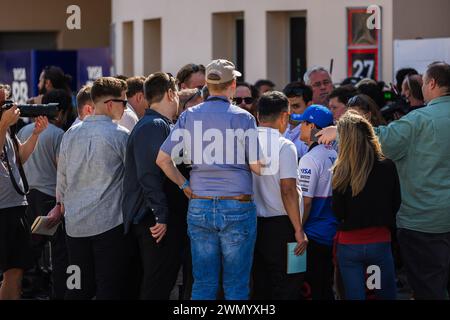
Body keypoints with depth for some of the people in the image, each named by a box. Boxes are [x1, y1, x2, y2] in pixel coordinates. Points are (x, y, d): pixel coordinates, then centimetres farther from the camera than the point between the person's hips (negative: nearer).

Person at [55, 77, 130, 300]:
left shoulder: (71, 134, 8)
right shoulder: (120, 135, -8)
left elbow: (62, 177, 17)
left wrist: (61, 203, 32)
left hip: (75, 223, 6)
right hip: (109, 222, -5)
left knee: (79, 288, 11)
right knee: (109, 288, -2)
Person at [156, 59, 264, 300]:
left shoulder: (189, 116, 4)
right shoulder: (243, 118, -5)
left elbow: (162, 159, 2)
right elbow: (256, 166, -5)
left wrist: (184, 185, 11)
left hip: (199, 206, 3)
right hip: (237, 207, -3)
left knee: (203, 283, 8)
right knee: (236, 286, 4)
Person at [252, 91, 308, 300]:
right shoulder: (284, 146, -12)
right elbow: (288, 191, -17)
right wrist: (299, 230, -12)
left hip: (254, 225, 6)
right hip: (281, 225, -6)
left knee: (260, 287, 13)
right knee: (286, 290, -1)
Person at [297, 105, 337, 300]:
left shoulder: (310, 159, -15)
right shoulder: (335, 156, 8)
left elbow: (305, 202, -17)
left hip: (315, 235, -8)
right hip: (334, 233, 8)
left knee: (314, 290, -2)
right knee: (326, 289, 15)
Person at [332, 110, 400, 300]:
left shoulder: (341, 171, -12)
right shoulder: (388, 167, -8)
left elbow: (338, 212, -7)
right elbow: (396, 205, 4)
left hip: (349, 245, -1)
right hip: (380, 242, 1)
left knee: (354, 295, 7)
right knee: (387, 294, 15)